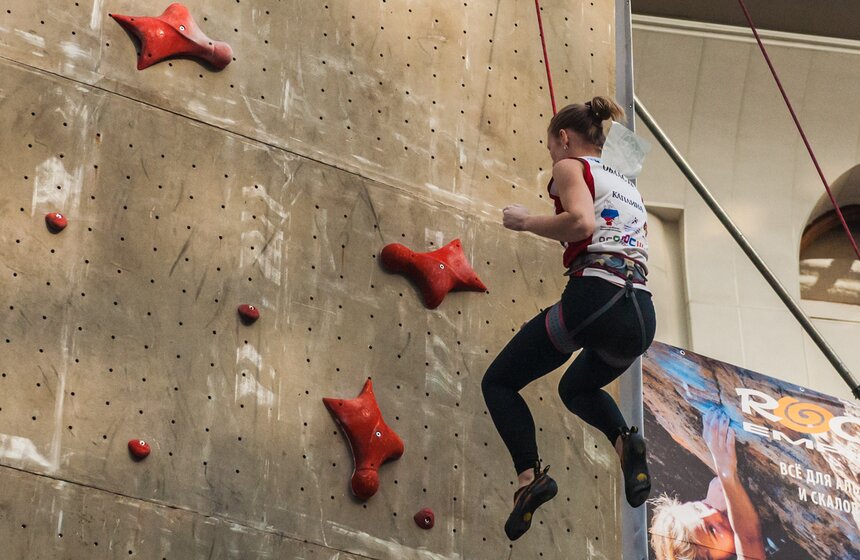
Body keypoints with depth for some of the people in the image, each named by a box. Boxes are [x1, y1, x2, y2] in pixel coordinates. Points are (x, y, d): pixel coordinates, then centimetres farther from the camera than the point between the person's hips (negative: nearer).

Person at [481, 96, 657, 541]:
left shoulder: (570, 166, 6)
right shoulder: (628, 186, 28)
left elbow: (581, 223, -14)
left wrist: (524, 222, 0)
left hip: (594, 299, -7)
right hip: (642, 316, 7)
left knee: (498, 383, 10)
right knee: (576, 389, 33)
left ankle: (530, 475, -13)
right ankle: (625, 440, 1)